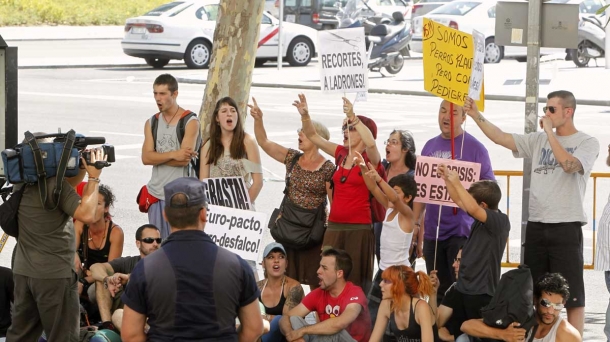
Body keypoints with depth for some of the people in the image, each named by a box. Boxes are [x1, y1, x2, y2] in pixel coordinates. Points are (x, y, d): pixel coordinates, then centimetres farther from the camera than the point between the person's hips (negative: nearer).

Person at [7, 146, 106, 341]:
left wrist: (82, 169, 5)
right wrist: (94, 177, -15)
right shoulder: (56, 184, -18)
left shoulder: (22, 185, 6)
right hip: (54, 274, -8)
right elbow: (87, 215, -24)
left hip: (22, 272, 8)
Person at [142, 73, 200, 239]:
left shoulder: (190, 122, -6)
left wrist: (157, 157, -5)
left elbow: (183, 160, -15)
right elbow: (146, 158, -2)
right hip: (157, 193, 5)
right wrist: (173, 154, -14)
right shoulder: (151, 123, 10)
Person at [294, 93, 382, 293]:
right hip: (334, 227, 6)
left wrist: (353, 117, -30)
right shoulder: (341, 154, 12)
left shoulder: (369, 159, -5)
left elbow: (371, 143, -28)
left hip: (358, 228, -6)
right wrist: (305, 115, -1)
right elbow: (313, 137, 15)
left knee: (355, 283, -3)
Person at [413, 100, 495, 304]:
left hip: (461, 231, -5)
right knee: (438, 291, 9)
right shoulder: (430, 146, 12)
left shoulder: (474, 148, -3)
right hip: (432, 231, 5)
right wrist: (414, 224, 13)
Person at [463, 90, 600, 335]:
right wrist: (476, 115, -3)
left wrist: (550, 132, -15)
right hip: (536, 224, 6)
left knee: (571, 291, -4)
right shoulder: (538, 140, 11)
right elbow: (501, 138, 7)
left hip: (566, 226, -6)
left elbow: (569, 165, -21)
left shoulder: (588, 143, -3)